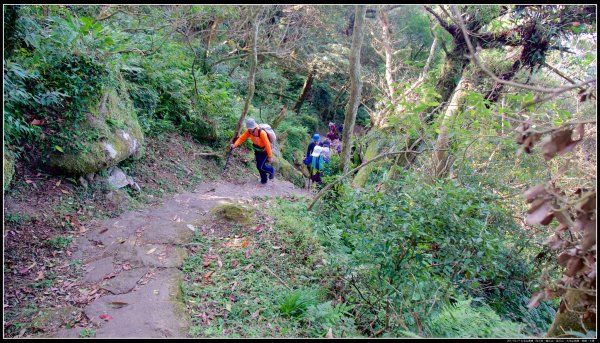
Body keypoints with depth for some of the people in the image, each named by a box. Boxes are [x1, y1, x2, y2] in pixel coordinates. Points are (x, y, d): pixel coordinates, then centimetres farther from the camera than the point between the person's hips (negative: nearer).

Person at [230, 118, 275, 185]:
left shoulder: (262, 133, -35)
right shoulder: (249, 131, -16)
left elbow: (267, 145, -30)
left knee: (261, 166, -9)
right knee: (258, 166, 11)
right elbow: (242, 138, -12)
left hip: (264, 151, -6)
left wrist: (270, 156, -26)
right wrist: (235, 145, -30)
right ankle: (264, 179, 32)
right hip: (257, 150, 7)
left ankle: (271, 170, 22)